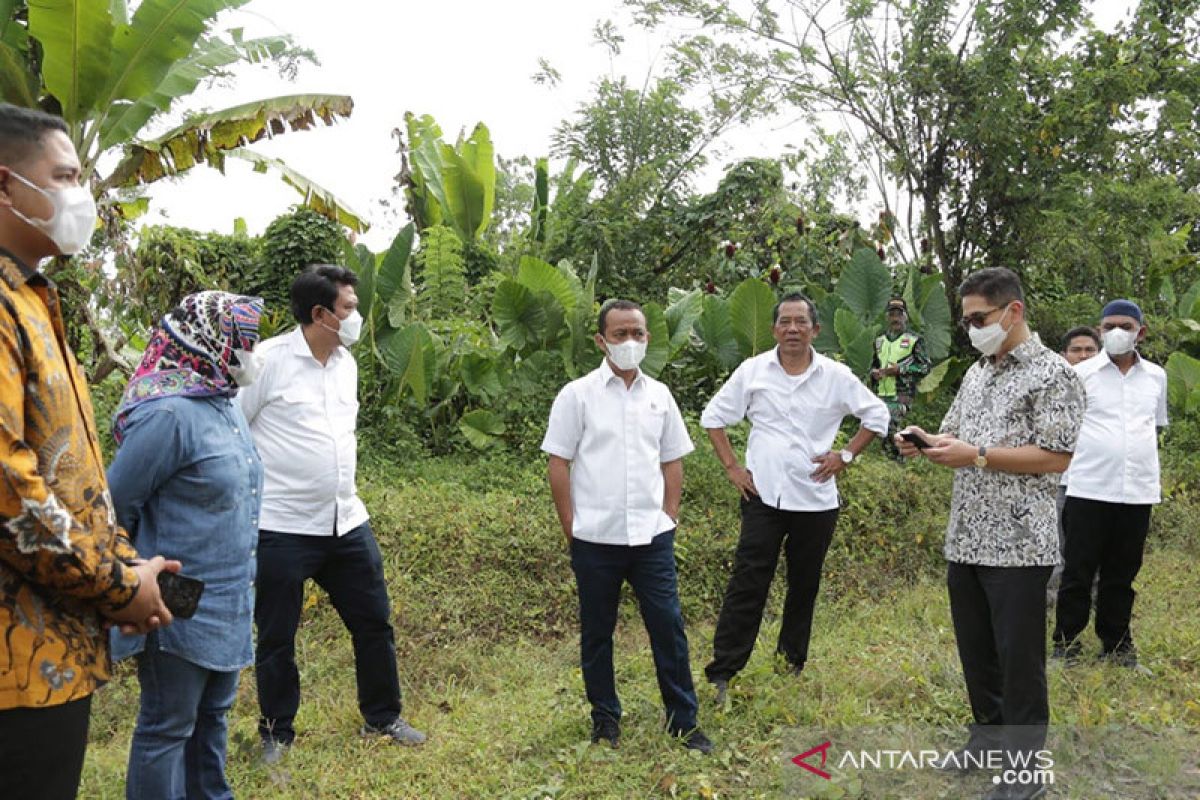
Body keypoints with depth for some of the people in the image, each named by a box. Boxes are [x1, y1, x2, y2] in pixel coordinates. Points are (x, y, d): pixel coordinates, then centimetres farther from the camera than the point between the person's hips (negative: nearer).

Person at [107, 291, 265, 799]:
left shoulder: (223, 405, 6)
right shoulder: (168, 413, -22)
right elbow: (116, 504, -17)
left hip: (225, 601, 9)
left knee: (213, 711, 21)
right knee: (168, 725, 6)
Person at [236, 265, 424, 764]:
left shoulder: (345, 361, 9)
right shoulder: (269, 360, -13)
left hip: (347, 522, 6)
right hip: (283, 529, -6)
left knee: (374, 623, 13)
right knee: (276, 638, 9)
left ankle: (382, 717, 30)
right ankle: (277, 732, 28)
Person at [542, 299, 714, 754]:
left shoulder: (659, 395, 7)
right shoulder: (578, 395, -4)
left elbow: (672, 460, 14)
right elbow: (558, 464, -3)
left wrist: (670, 515, 6)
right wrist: (571, 529, -5)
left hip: (653, 536, 3)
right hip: (596, 539, -2)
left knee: (669, 626, 5)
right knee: (596, 632, 10)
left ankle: (683, 720, 19)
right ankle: (605, 719, 27)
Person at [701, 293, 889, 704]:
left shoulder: (836, 376, 0)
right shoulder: (753, 370, 0)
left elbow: (877, 415, 10)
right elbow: (714, 416, 7)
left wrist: (846, 455, 2)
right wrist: (731, 467, 1)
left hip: (816, 499, 2)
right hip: (763, 497, -1)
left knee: (804, 587, 13)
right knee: (747, 585, -6)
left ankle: (792, 668, 29)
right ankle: (722, 675, 0)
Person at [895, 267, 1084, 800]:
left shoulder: (1052, 373, -9)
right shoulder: (975, 373, 14)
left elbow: (1057, 457, -16)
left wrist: (977, 456, -19)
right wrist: (927, 443, -1)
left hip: (1018, 546, -7)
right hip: (964, 541, 7)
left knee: (1019, 661, 3)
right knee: (975, 652, 17)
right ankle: (989, 739, 33)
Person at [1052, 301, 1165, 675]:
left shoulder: (1156, 376, 10)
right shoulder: (1081, 373, -2)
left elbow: (1157, 426, 21)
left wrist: (1151, 469, 14)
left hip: (1138, 491, 4)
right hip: (1088, 490, -3)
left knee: (1121, 575, 13)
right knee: (1078, 573, 3)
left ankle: (1117, 647, 24)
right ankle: (1066, 646, 13)